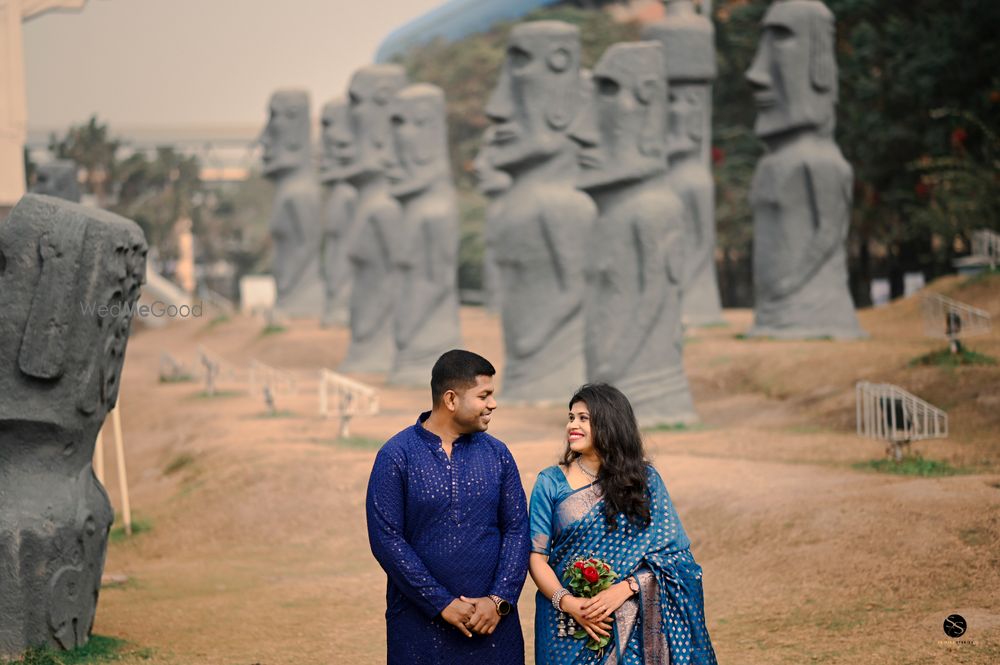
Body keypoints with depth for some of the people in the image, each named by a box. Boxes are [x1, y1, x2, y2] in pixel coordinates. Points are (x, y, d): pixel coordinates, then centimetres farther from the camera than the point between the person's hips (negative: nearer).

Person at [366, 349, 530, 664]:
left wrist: (499, 600, -8)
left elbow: (517, 529, 4)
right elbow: (386, 539, -9)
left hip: (492, 620, 3)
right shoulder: (396, 456, -5)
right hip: (420, 621, -3)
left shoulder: (496, 454, 5)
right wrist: (443, 604, -12)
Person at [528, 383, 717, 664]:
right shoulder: (551, 483, 1)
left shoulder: (645, 480, 1)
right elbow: (537, 557, -2)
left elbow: (670, 555, -2)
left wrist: (624, 589, -17)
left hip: (629, 625, 0)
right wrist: (569, 603, -18)